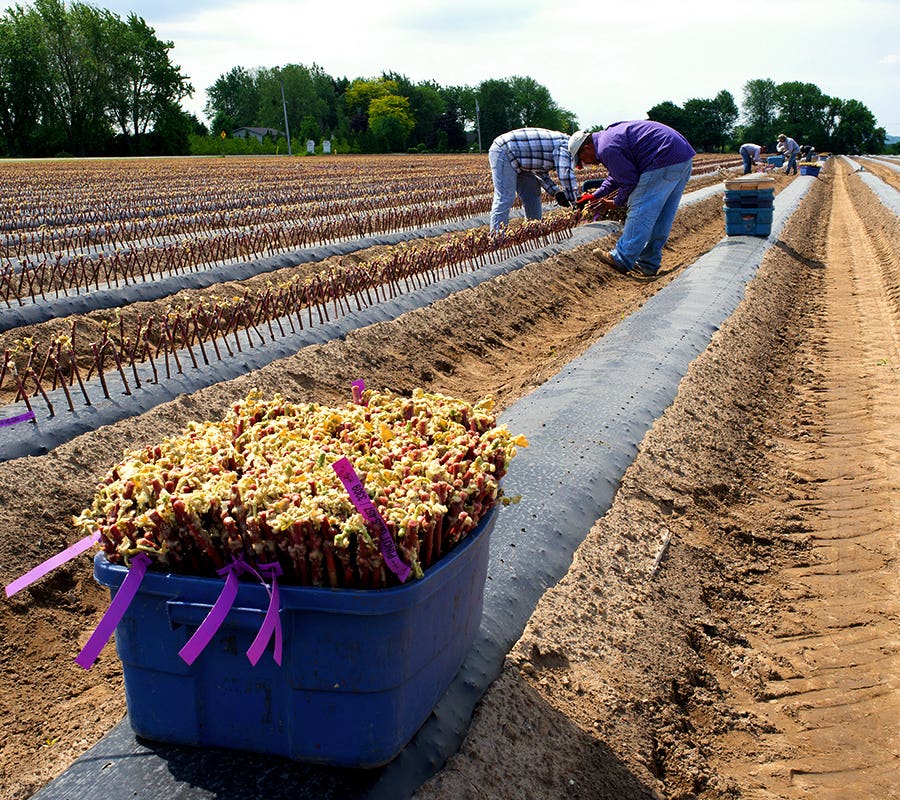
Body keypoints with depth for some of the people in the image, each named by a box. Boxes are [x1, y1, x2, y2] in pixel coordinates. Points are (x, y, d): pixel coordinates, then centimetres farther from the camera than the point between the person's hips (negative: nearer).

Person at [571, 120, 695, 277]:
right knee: (661, 218, 12)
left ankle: (621, 260, -1)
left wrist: (616, 203, 8)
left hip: (665, 161, -11)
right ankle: (648, 263, 19)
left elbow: (629, 181, -9)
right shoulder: (610, 135, 21)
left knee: (640, 212, -6)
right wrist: (594, 196, 29)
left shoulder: (607, 148, -13)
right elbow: (616, 176, 31)